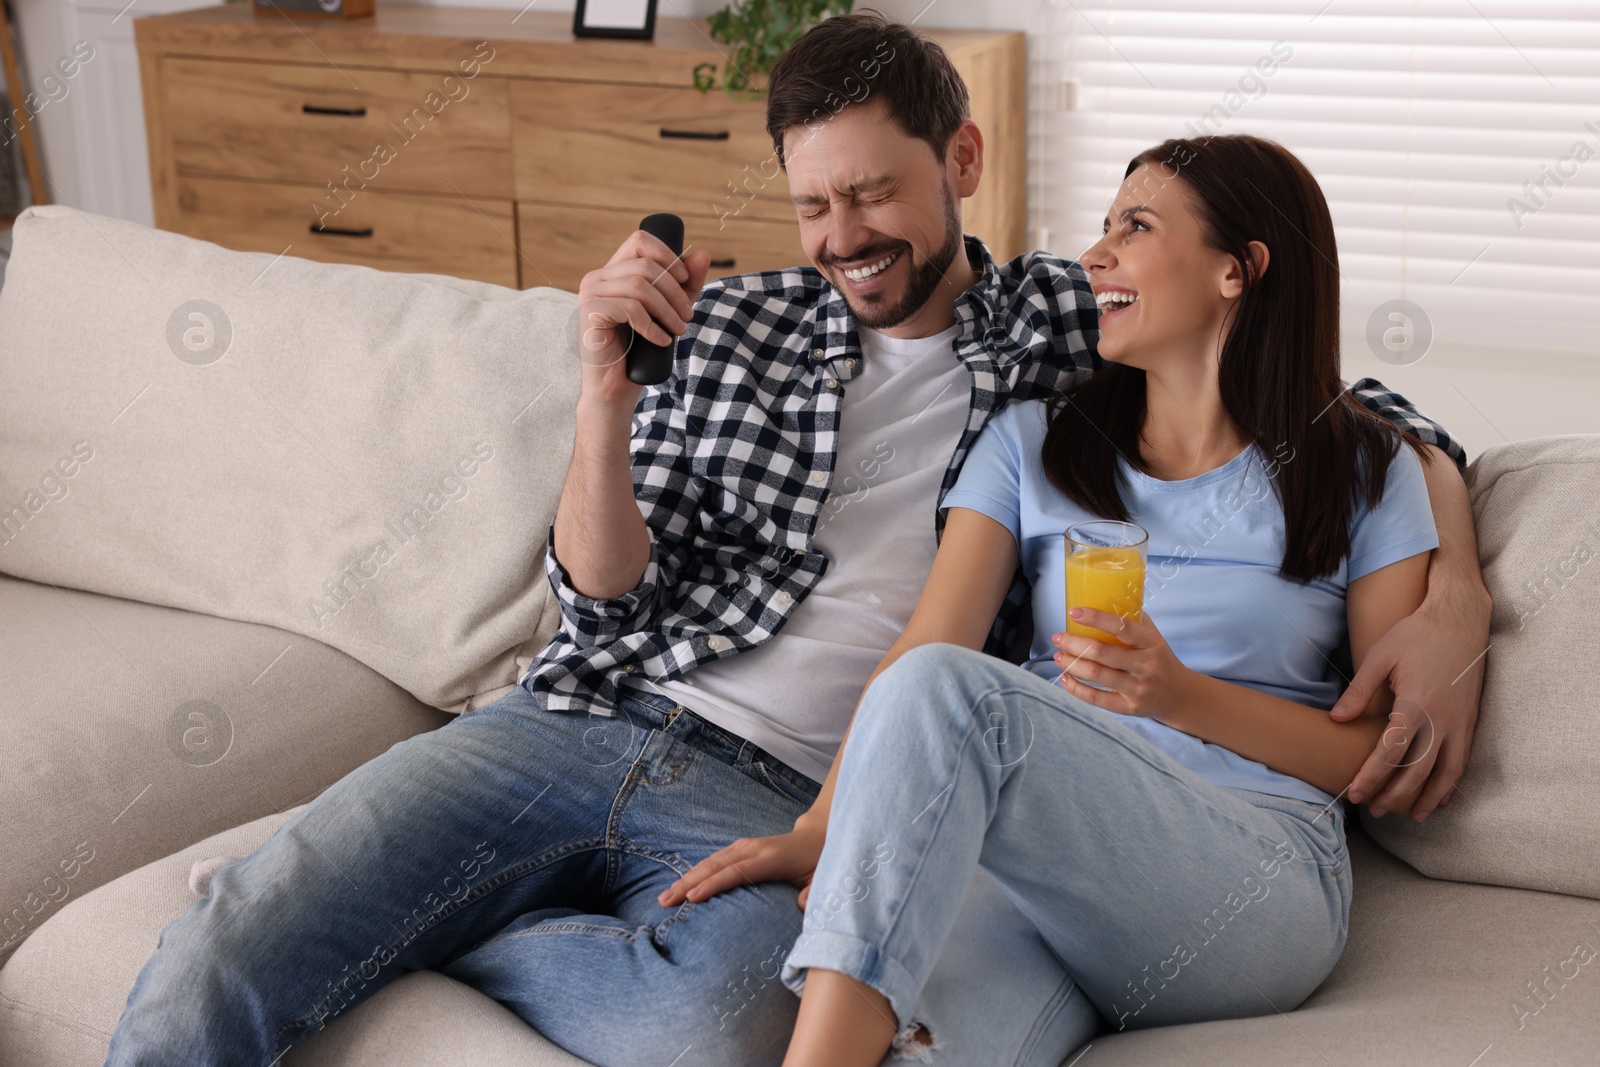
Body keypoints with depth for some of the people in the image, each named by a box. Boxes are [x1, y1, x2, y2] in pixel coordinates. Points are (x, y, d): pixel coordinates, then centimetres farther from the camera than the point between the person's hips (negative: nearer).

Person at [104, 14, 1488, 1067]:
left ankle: (427, 932, -11)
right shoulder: (733, 321, 14)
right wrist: (606, 391, -7)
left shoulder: (1068, 325, 9)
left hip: (778, 802, -1)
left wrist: (1450, 608, -9)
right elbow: (605, 603, 9)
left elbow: (1373, 418, 10)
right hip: (579, 721, 2)